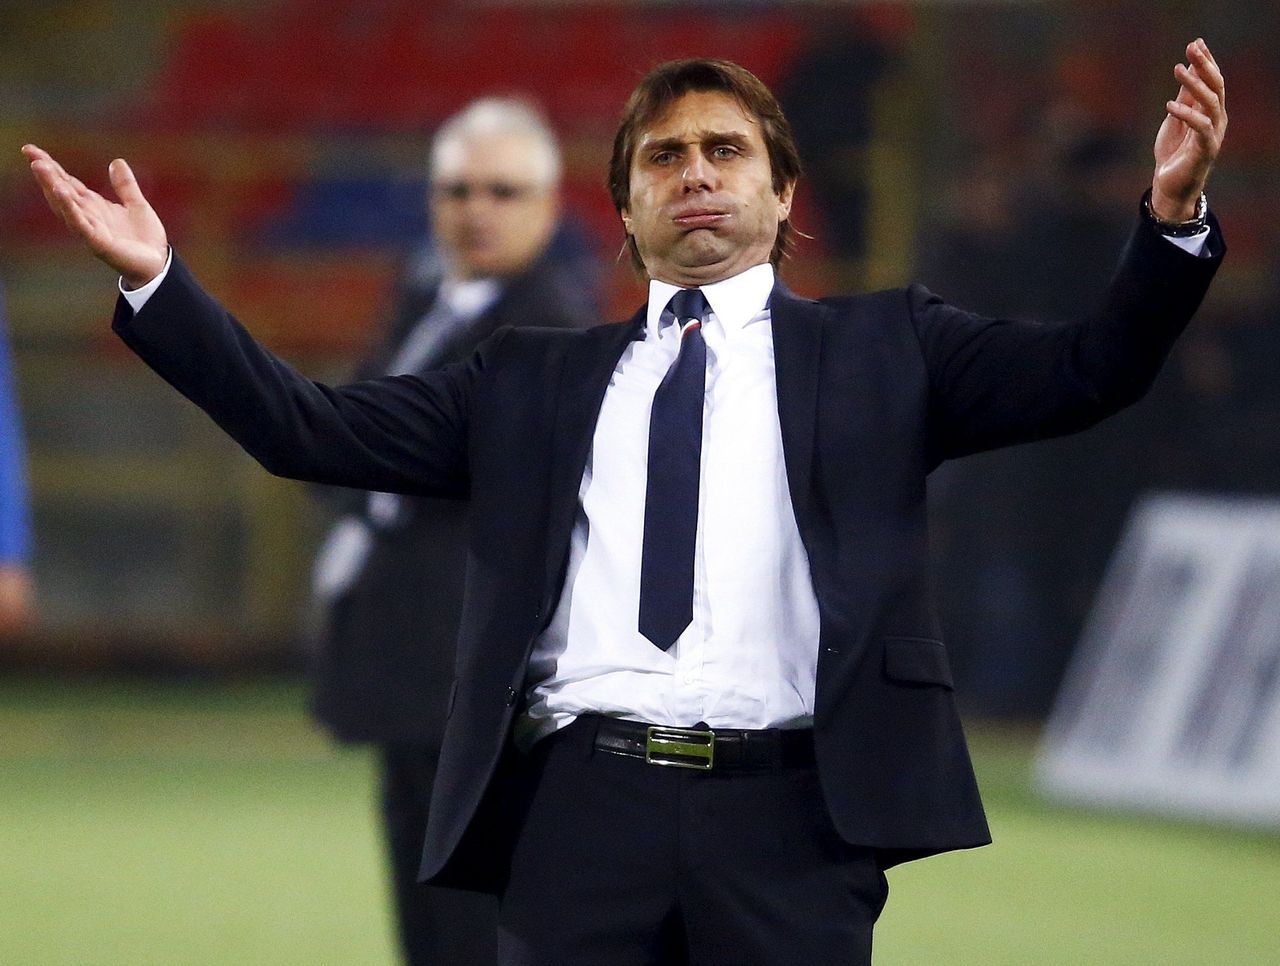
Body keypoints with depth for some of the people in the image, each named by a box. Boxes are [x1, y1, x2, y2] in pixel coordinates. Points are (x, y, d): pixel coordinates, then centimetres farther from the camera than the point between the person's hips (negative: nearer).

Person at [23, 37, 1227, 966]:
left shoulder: (876, 351, 17)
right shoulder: (534, 381, 22)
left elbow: (1087, 372, 4)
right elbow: (311, 427, 17)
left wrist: (1171, 215, -13)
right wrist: (155, 282, 8)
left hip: (790, 820, -2)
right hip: (580, 809, 2)